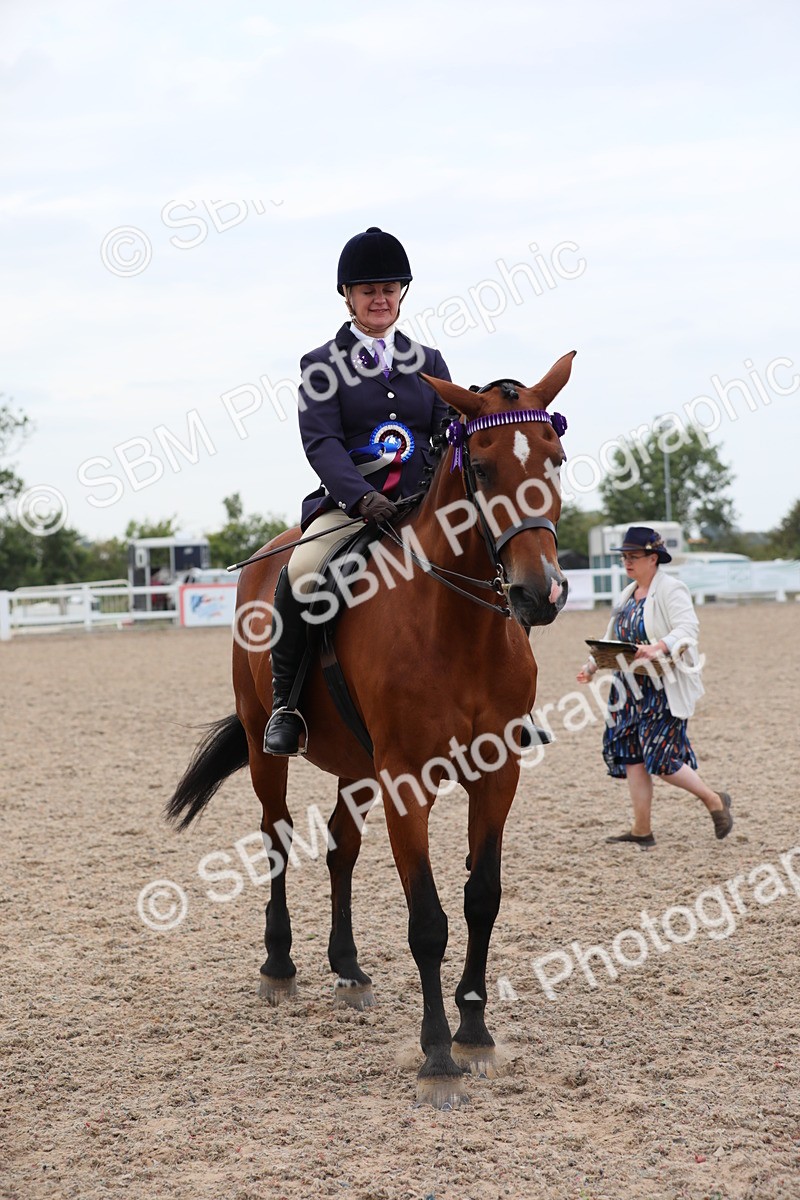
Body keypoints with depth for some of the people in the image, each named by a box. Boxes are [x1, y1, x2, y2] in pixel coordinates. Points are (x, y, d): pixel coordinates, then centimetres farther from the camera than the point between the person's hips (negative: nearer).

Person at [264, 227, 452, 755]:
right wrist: (362, 496, -24)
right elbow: (322, 442, -7)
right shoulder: (322, 366, 6)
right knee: (302, 573, -33)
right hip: (348, 505, -3)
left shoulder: (428, 362, 17)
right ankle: (285, 702, -16)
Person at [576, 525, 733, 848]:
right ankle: (641, 830, 10)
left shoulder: (671, 590, -10)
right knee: (631, 757, 4)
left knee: (659, 758, -12)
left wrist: (659, 648, -39)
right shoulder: (628, 595, 15)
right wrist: (592, 665, 4)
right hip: (631, 690, 8)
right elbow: (612, 638, 19)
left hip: (665, 690, -8)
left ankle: (714, 801, 10)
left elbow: (687, 630, -22)